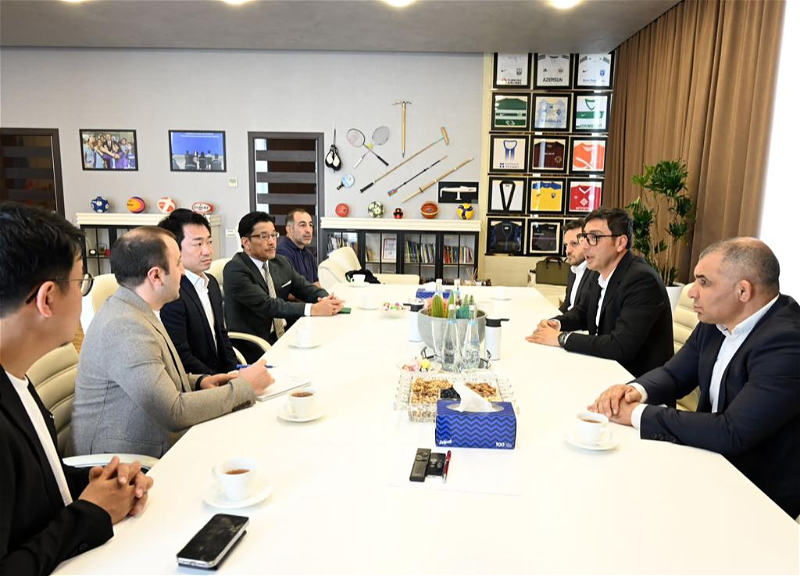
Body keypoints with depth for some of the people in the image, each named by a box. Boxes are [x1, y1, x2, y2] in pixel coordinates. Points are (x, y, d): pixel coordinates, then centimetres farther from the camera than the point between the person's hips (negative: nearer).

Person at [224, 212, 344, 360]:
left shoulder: (281, 263, 9)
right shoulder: (235, 270, -13)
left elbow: (306, 288, 11)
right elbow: (267, 305, -22)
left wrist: (327, 300, -12)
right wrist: (313, 309, -27)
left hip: (284, 335, 7)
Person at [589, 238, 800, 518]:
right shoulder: (716, 320, -2)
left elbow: (733, 434, -31)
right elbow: (674, 374, 7)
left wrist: (639, 414, -25)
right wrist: (637, 390, -16)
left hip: (763, 488, -6)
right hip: (714, 454, 7)